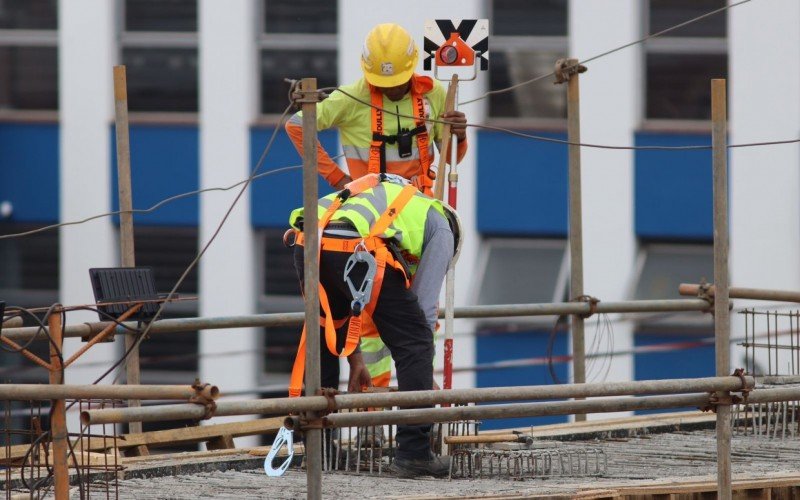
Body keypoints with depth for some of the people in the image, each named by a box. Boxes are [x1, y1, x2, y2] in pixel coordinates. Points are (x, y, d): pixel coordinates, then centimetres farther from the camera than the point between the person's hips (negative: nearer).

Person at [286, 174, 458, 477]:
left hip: (308, 244, 6)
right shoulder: (440, 229, 28)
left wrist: (355, 359, 44)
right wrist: (423, 378, 31)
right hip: (358, 250, -6)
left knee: (323, 336, 29)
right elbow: (424, 304, 22)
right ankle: (413, 453, 4)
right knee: (414, 342, 7)